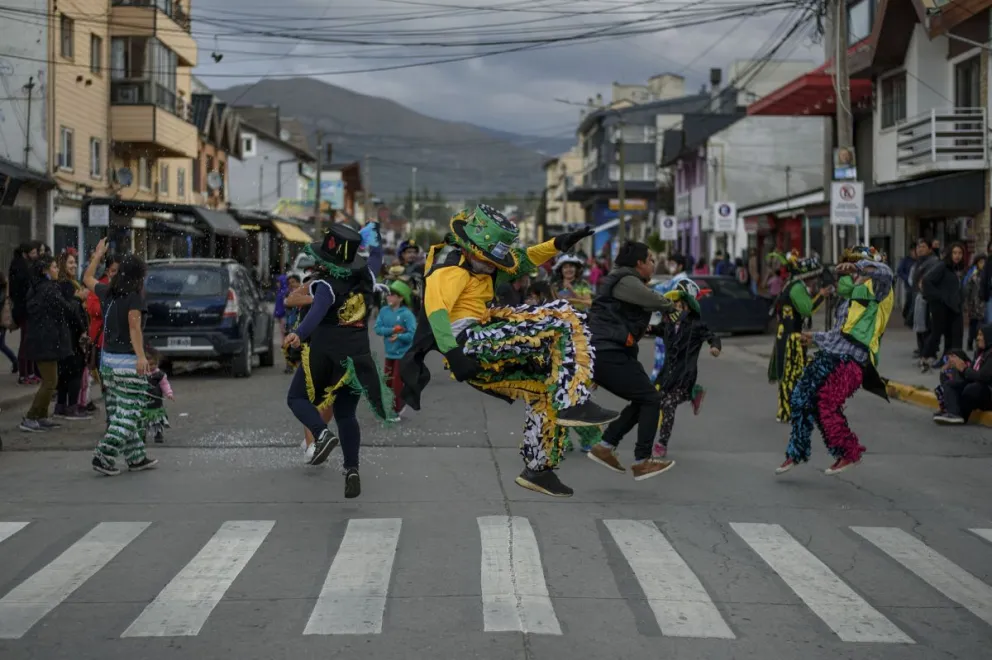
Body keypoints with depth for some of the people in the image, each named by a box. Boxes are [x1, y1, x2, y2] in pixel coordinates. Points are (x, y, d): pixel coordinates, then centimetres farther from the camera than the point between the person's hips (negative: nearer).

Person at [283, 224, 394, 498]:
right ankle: (352, 469, 0)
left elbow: (317, 312, -35)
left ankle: (322, 434, -16)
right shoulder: (365, 277, 2)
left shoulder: (327, 285, -16)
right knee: (346, 415, 12)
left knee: (297, 398, 12)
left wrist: (299, 334, -50)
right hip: (356, 355, 5)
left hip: (324, 352, -5)